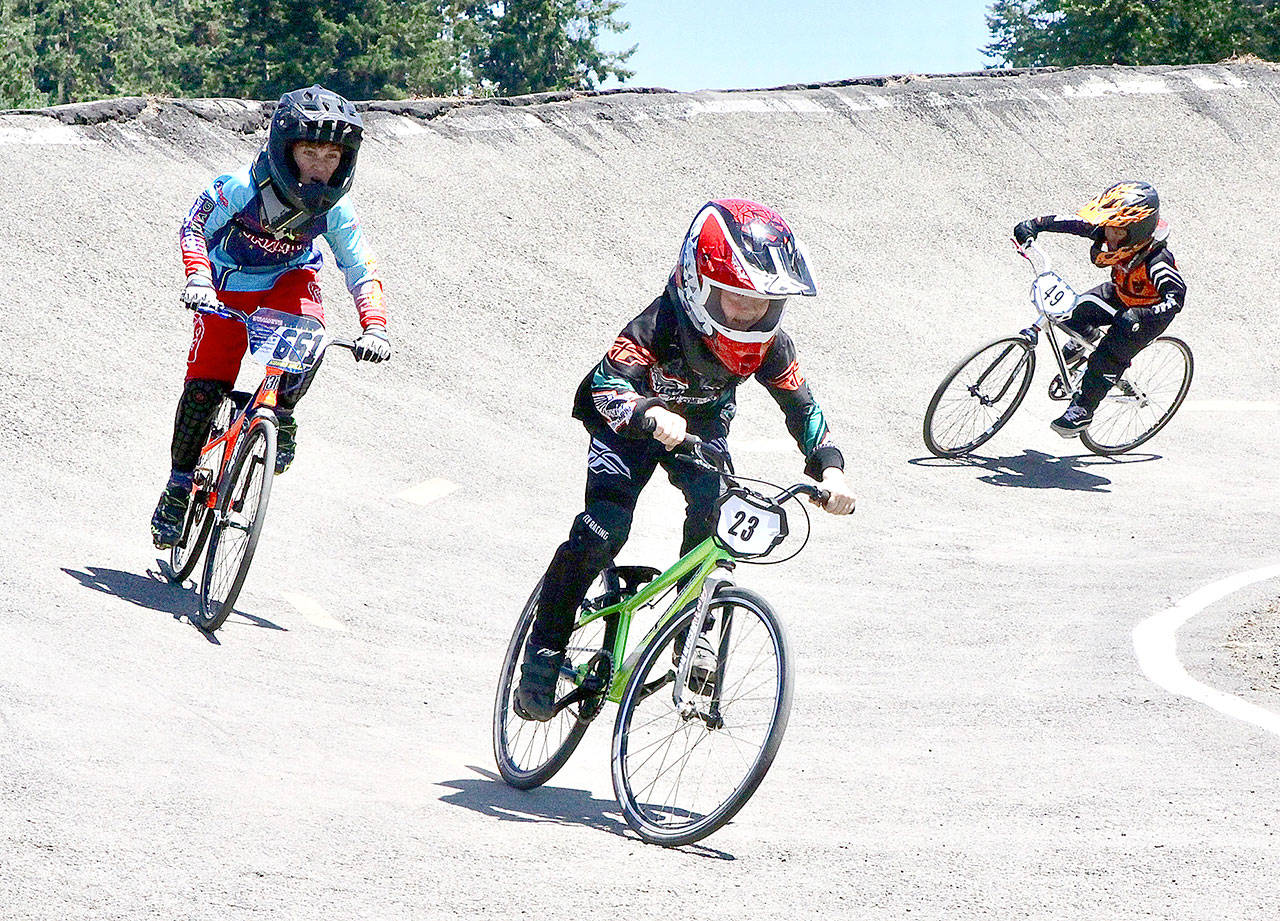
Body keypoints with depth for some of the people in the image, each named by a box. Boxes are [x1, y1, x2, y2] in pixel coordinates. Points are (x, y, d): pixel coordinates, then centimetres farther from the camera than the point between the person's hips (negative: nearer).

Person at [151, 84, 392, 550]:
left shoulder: (336, 209, -19)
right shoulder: (241, 187, -27)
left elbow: (362, 271, -13)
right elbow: (195, 228, -14)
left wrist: (374, 327, -27)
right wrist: (197, 278, -32)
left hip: (288, 280, 2)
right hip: (228, 287, -2)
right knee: (205, 385, -13)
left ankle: (281, 412, -6)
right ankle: (179, 483, 6)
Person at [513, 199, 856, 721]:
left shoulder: (768, 344, -22)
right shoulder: (660, 326, -36)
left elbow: (802, 407, -14)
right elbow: (609, 383, -46)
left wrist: (829, 468, -30)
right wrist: (651, 415, -66)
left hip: (701, 424, 4)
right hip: (629, 424, -4)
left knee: (715, 506, -25)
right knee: (603, 530, -22)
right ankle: (544, 650, -8)